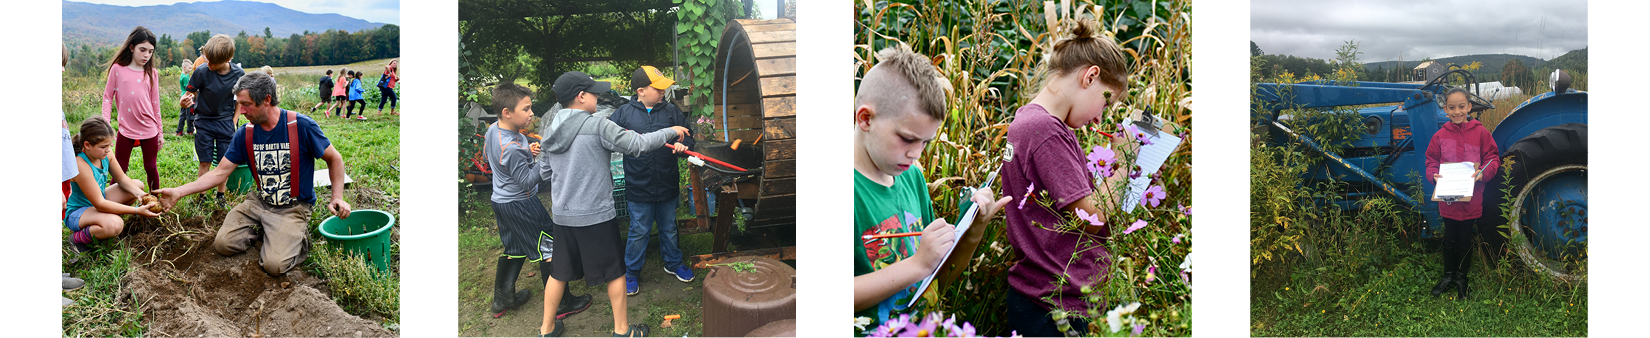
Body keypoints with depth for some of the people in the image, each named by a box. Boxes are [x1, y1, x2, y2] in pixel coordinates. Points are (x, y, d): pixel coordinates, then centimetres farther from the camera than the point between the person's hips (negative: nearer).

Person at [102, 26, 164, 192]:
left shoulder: (151, 73, 5)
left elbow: (155, 104, 10)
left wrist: (160, 132, 11)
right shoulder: (118, 69, 0)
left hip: (149, 130, 2)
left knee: (151, 169, 8)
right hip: (126, 130, -2)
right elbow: (108, 97, 3)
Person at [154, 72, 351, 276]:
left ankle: (297, 237, 8)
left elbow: (334, 159, -6)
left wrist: (337, 197, -18)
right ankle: (261, 232, 16)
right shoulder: (245, 134, -1)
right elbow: (220, 173, 1)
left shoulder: (301, 126, -16)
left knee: (274, 265, -23)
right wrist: (178, 192, -8)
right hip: (259, 202, 5)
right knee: (223, 244, -9)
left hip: (293, 208, -5)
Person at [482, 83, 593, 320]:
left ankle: (502, 299, 31)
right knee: (548, 250, 3)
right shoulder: (512, 148, -31)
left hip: (501, 201, 9)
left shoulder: (492, 130, -3)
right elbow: (527, 181, -26)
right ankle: (562, 304, 11)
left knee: (514, 250, 23)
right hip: (521, 206, -9)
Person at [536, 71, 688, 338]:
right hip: (596, 215, -6)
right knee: (614, 271, 10)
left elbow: (545, 172, 12)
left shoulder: (549, 132, 4)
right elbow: (637, 144, -17)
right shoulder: (596, 126, -16)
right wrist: (671, 132, -5)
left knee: (559, 271, 17)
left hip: (561, 215, 6)